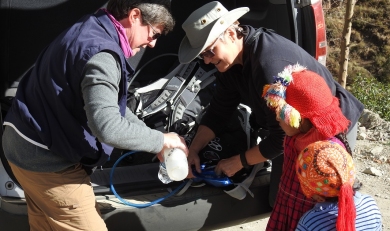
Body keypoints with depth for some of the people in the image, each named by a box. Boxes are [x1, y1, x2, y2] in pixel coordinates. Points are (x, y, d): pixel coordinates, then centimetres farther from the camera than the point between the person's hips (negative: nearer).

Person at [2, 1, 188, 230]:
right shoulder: (101, 53, -26)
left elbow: (109, 102, 15)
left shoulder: (91, 32, 8)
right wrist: (160, 140, -20)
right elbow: (107, 127, -36)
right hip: (49, 159, -10)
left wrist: (154, 143, 9)